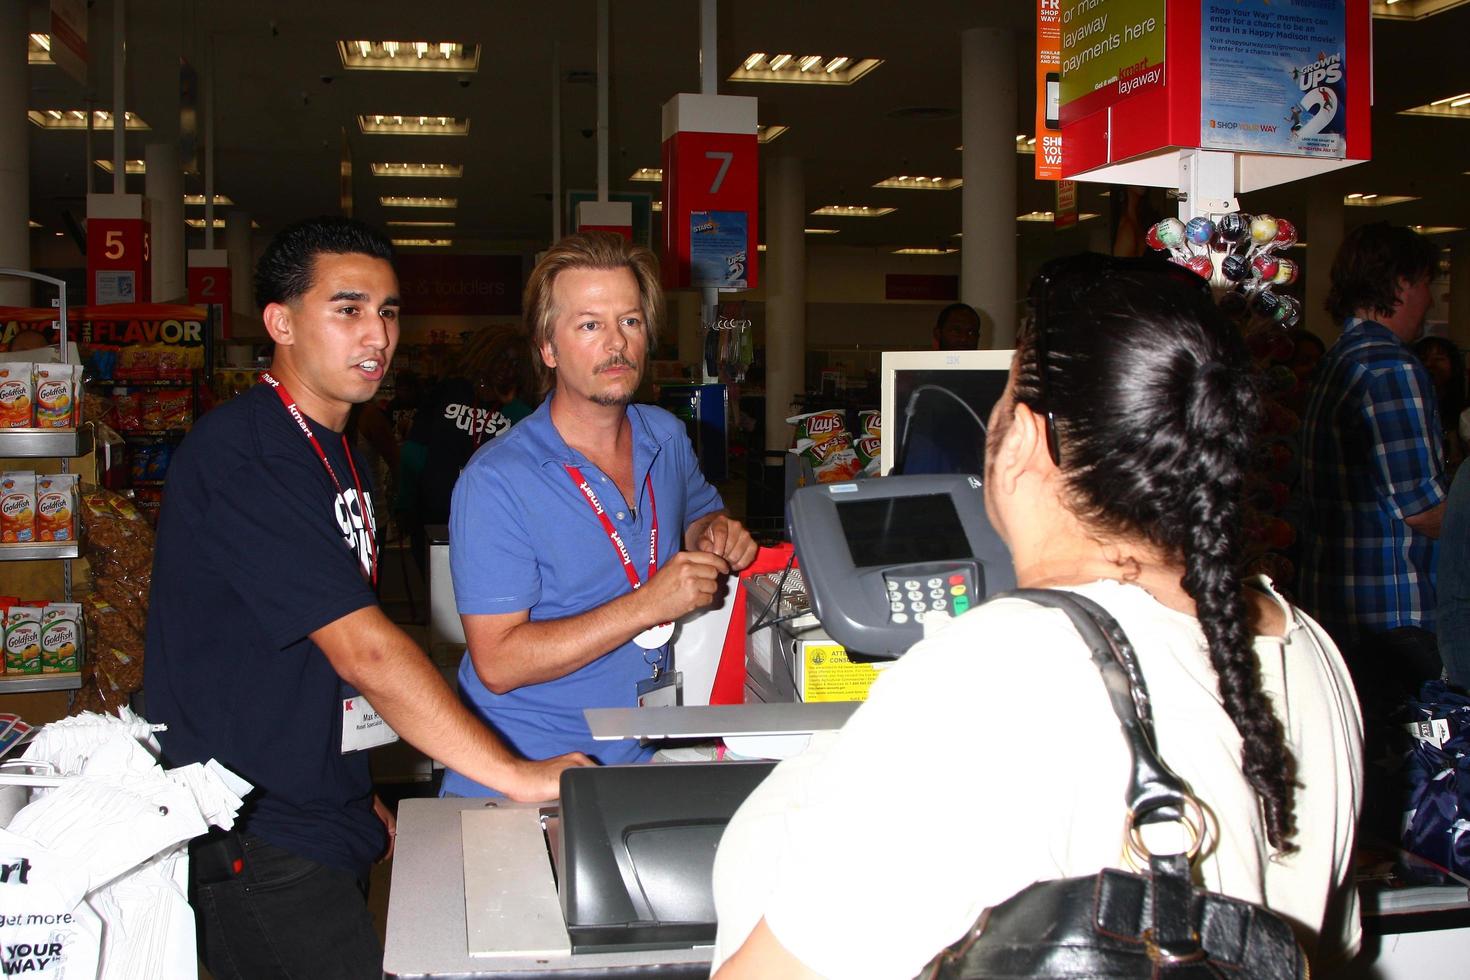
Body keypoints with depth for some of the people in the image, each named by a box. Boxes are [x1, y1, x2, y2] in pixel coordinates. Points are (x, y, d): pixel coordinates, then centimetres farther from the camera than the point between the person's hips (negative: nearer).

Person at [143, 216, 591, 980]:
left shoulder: (335, 452, 13)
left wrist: (356, 796, 16)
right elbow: (365, 652, -24)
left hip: (325, 829, 9)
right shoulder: (240, 453, -19)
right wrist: (516, 775, -22)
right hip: (254, 845, -9)